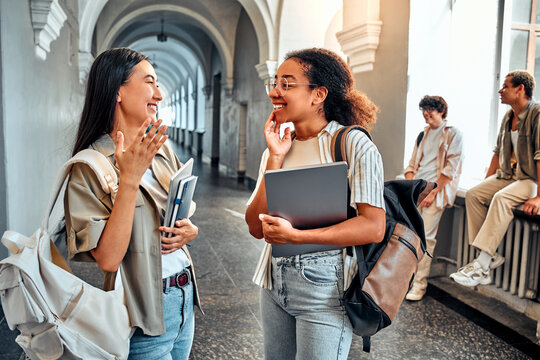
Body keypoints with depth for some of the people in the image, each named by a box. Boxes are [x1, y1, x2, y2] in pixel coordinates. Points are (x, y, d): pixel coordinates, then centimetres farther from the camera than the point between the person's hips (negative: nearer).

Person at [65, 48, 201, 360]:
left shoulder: (163, 150, 4)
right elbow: (108, 258, -23)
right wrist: (130, 178, -27)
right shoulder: (89, 167, -16)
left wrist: (190, 231, -7)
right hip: (143, 314, -6)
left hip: (185, 298, 7)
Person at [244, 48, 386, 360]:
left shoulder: (352, 144, -11)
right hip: (275, 280, 6)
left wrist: (296, 236, -25)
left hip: (325, 285, -6)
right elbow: (257, 227, -3)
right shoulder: (276, 149, 6)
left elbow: (374, 227, -19)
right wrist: (275, 158, -9)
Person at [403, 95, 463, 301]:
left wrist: (433, 193, -13)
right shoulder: (423, 135, 21)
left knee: (426, 236, -13)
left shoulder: (453, 134, 2)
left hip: (436, 188, -6)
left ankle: (419, 284, -8)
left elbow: (450, 169, -6)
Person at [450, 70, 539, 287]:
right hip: (508, 175, 8)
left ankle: (482, 266, -35)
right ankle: (490, 257, -15)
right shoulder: (508, 117, 12)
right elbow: (499, 152, 19)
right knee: (473, 195, -14)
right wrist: (486, 184, 14)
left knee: (501, 198, -34)